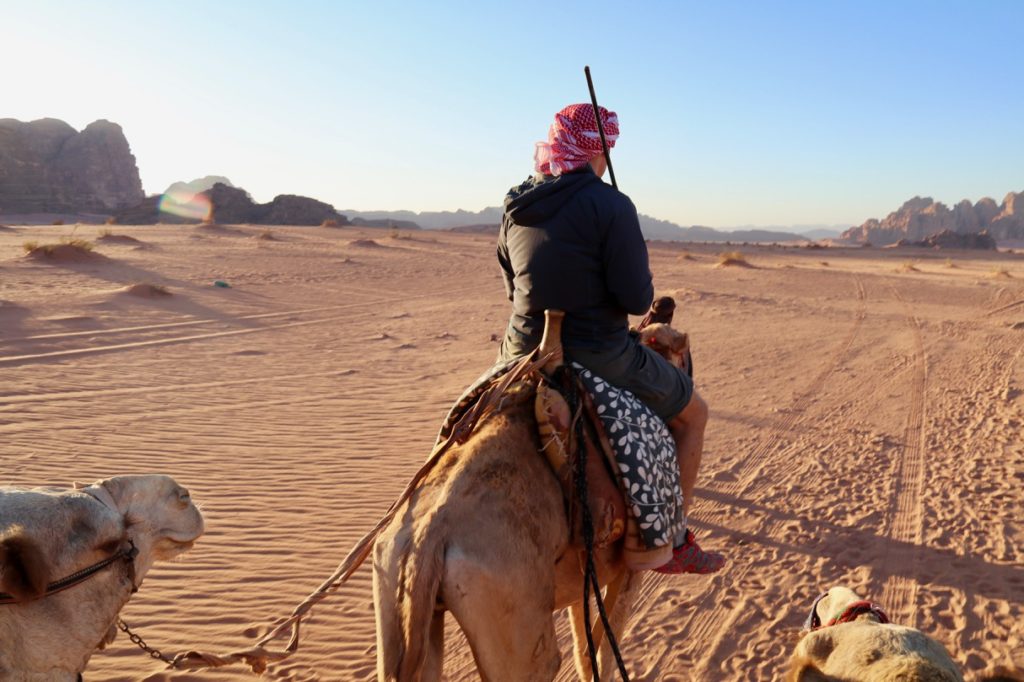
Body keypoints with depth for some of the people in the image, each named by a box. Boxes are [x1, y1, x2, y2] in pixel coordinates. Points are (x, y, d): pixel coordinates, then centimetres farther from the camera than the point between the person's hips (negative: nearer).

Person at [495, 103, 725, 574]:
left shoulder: (516, 210, 5)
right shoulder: (608, 205, -16)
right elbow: (637, 299, -18)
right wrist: (646, 287, 4)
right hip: (599, 361, -6)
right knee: (693, 412, 18)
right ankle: (672, 542, 19)